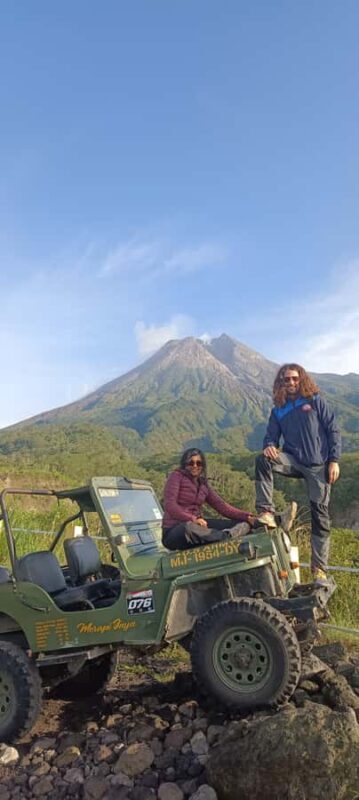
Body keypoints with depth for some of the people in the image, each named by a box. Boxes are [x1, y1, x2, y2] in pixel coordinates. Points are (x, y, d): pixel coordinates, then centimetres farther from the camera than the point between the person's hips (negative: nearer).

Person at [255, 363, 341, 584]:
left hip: (319, 465, -2)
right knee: (263, 460, -27)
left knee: (320, 515, -3)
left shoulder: (316, 401, 3)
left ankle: (320, 569, 9)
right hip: (294, 460, 2)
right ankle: (266, 512, -24)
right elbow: (272, 436, 9)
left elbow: (333, 430, 1)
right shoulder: (278, 410, 11)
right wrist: (269, 446, -17)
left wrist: (334, 461, -7)